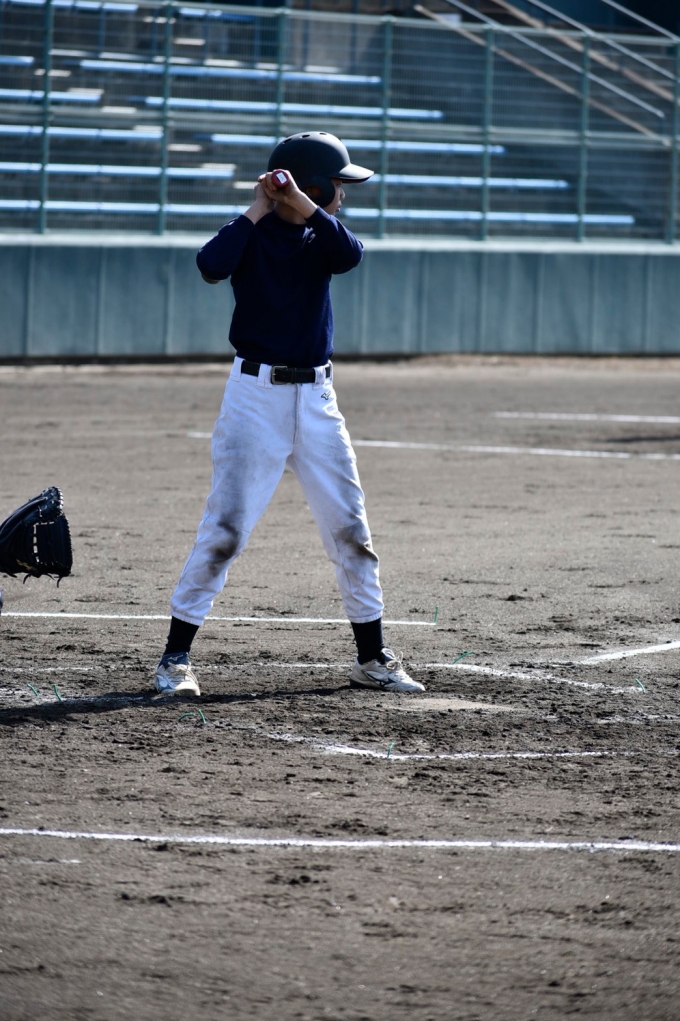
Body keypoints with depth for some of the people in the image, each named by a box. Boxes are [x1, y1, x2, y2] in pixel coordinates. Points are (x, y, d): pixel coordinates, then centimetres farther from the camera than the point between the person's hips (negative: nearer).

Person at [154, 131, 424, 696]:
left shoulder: (320, 233, 8)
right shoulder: (251, 233, -4)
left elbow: (350, 254, -15)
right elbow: (212, 265, -25)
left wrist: (299, 203, -22)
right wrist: (257, 209, -18)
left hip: (317, 399, 5)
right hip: (256, 395, -5)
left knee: (351, 528, 6)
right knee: (225, 527, -8)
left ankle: (373, 658, 15)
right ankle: (176, 657, -1)